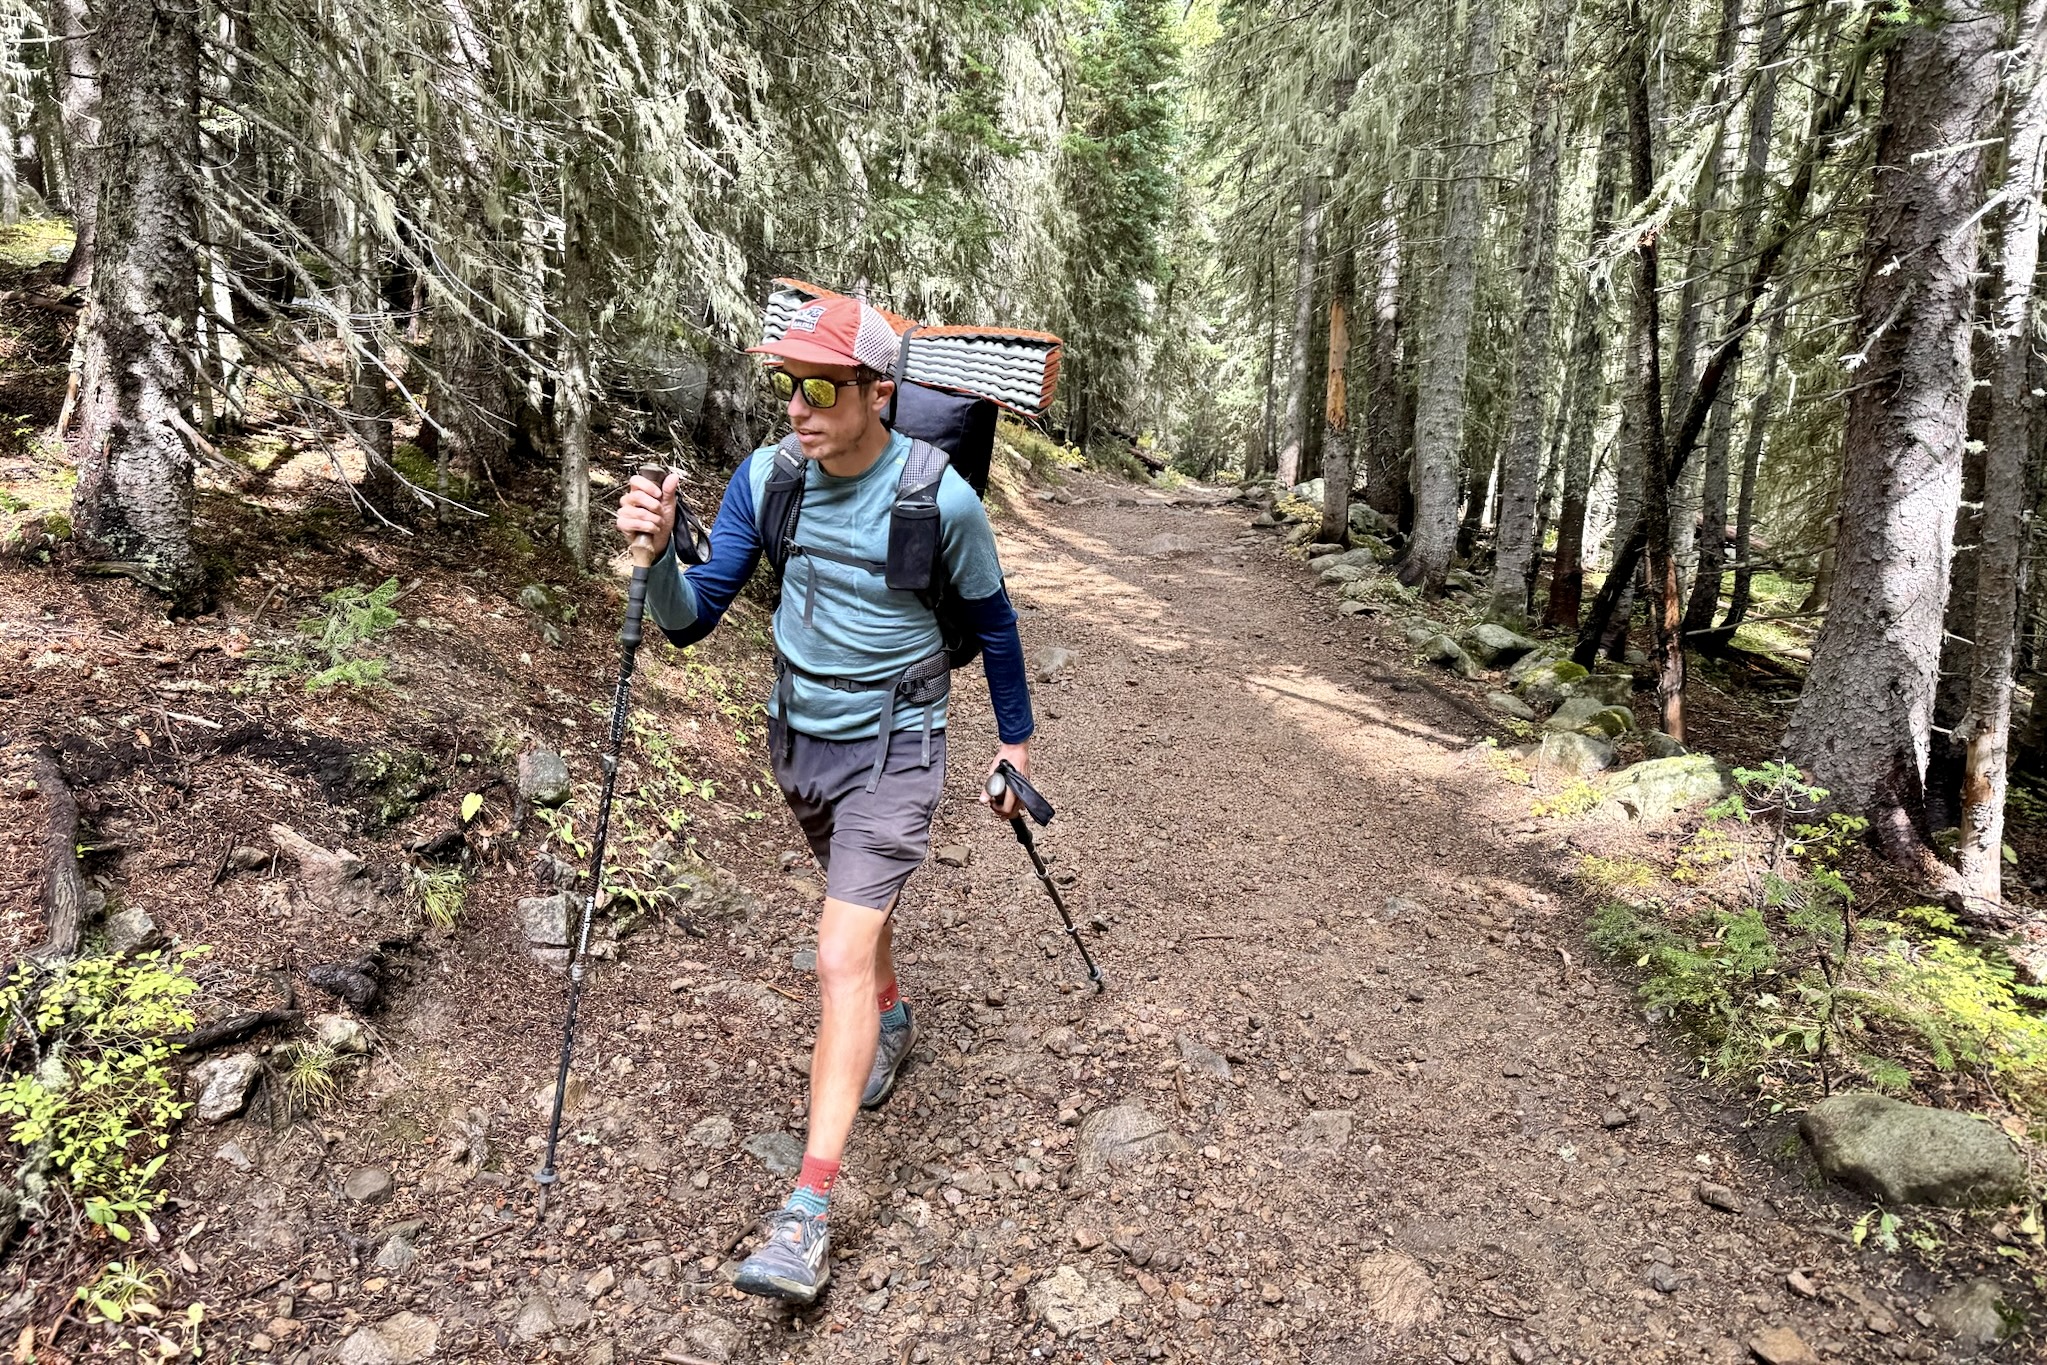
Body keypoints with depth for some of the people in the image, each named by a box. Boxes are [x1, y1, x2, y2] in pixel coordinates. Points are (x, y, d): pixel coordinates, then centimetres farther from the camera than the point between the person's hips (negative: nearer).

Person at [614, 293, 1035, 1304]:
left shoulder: (940, 498, -20)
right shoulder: (766, 478, -9)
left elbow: (991, 623, -3)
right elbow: (692, 620, -8)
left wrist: (1015, 739, 6)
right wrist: (660, 552, -29)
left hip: (893, 748, -5)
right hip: (797, 737, 5)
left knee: (841, 957, -13)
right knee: (859, 902, 27)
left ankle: (809, 1210, -6)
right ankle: (891, 1020, 56)